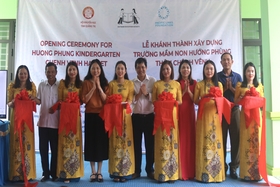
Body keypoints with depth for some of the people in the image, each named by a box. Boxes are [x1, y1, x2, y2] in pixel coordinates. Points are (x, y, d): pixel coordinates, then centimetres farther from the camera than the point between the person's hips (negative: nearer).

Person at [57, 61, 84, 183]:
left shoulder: (80, 84, 8)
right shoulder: (62, 83, 6)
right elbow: (59, 100, 3)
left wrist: (76, 103, -11)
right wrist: (65, 104, -15)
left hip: (75, 114, 1)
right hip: (64, 114, -1)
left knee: (75, 141, 2)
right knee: (65, 142, -2)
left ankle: (75, 172, 10)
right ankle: (65, 173, 4)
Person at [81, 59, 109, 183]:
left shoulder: (105, 83, 6)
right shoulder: (86, 82, 3)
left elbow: (106, 99, -5)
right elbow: (84, 100, -7)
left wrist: (99, 86, -12)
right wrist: (93, 87, -12)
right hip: (90, 115, -1)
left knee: (101, 141, 3)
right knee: (91, 141, 2)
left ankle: (99, 172, 14)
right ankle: (93, 172, 14)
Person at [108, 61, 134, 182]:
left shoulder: (130, 83, 6)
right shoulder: (111, 84, 8)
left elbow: (130, 100, -1)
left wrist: (123, 104, -19)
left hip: (125, 114, 0)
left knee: (125, 141, -2)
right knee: (115, 142, 0)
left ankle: (125, 172, 6)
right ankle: (115, 172, 6)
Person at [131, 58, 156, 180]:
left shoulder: (152, 81, 2)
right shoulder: (132, 82, 4)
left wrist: (147, 94, -18)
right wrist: (139, 94, -16)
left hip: (149, 116, -1)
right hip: (136, 116, 1)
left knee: (150, 144, 7)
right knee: (136, 144, 8)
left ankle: (150, 170, 19)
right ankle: (136, 170, 19)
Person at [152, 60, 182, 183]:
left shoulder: (177, 84, 8)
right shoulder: (157, 84, 8)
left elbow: (180, 101, 6)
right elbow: (153, 101, 6)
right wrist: (160, 102, -13)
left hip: (172, 114, 1)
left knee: (172, 141, 0)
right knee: (161, 142, -1)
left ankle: (172, 173, 9)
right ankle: (161, 173, 4)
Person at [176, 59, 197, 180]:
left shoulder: (194, 83, 9)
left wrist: (189, 91, -11)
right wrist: (183, 91, -13)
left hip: (190, 113, 2)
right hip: (179, 113, -2)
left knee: (190, 139, 3)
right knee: (180, 140, -4)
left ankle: (190, 171, 13)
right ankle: (181, 171, 5)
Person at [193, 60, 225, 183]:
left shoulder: (219, 84, 11)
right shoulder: (199, 84, 6)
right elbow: (195, 101, 5)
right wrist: (203, 99, -14)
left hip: (215, 115, 2)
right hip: (203, 115, -1)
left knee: (215, 140, 0)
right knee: (204, 142, -3)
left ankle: (216, 172, 10)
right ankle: (204, 173, 4)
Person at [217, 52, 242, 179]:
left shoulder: (237, 77, 10)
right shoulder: (217, 76, 4)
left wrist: (231, 88, -9)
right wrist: (225, 88, -13)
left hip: (234, 110, 2)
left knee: (235, 138, 2)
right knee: (221, 139, 3)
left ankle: (233, 167, 12)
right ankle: (222, 166, 13)